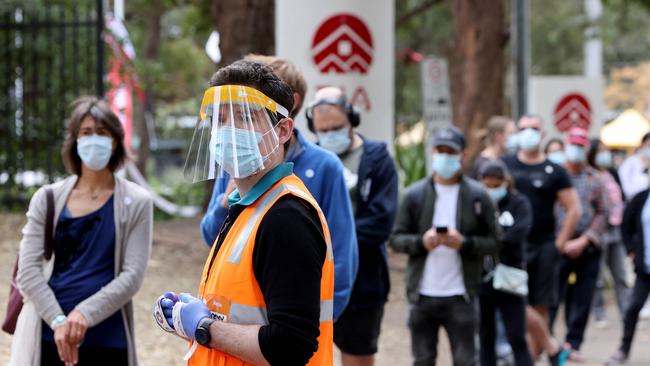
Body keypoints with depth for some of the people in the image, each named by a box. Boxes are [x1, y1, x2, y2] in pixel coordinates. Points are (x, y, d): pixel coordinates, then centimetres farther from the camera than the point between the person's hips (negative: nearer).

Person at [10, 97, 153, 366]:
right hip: (47, 337, 1)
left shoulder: (136, 203, 5)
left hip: (107, 340, -1)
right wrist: (58, 320, -15)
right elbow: (28, 270, 0)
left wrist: (86, 313, -18)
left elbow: (132, 275, -4)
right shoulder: (48, 198, 8)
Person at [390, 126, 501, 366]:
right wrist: (421, 241, -16)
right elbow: (396, 238, 2)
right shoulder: (415, 195, 4)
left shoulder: (477, 196, 0)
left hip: (460, 296, -2)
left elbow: (493, 242, -2)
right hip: (422, 295, 2)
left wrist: (465, 243, -18)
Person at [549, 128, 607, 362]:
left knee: (583, 299, 6)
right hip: (559, 246, -3)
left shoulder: (594, 179, 9)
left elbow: (601, 213, 7)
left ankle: (573, 345, 14)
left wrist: (584, 240, -6)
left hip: (588, 247, 3)